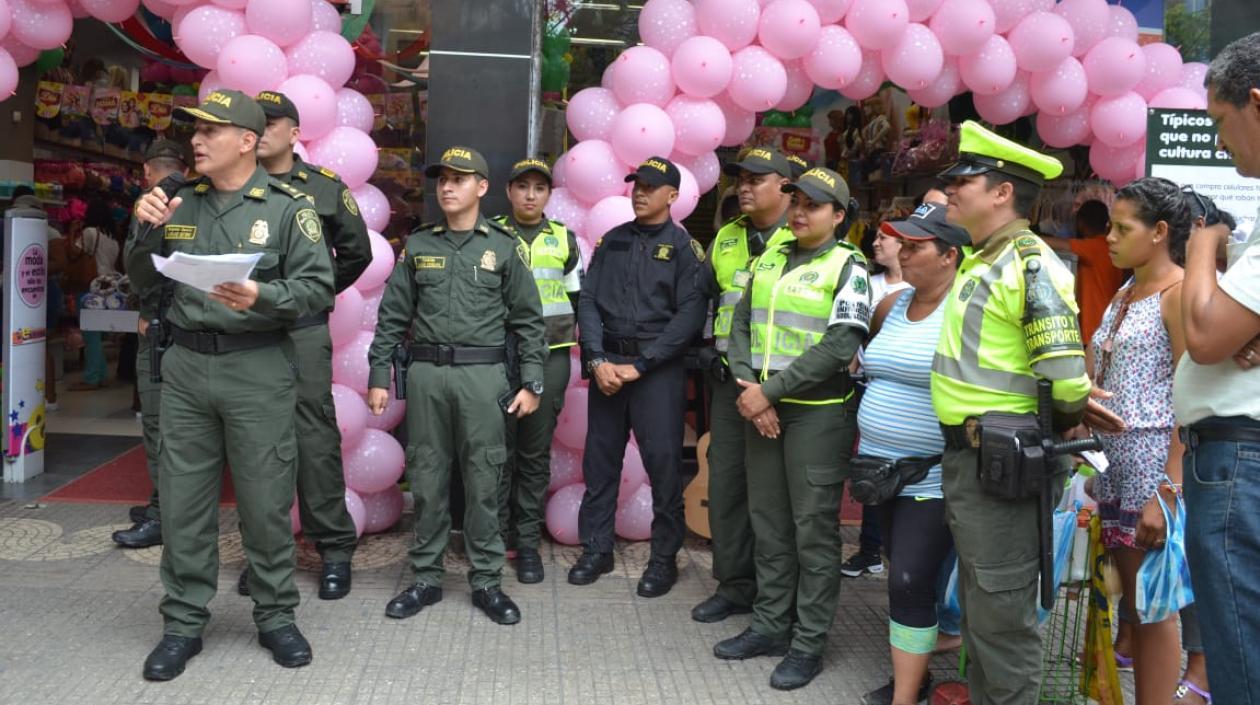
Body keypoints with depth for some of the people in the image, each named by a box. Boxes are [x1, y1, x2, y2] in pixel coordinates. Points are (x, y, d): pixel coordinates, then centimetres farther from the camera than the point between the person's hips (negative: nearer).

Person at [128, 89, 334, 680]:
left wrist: (261, 297, -24)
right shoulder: (179, 202, 10)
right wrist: (148, 230, -2)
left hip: (258, 369, -4)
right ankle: (183, 623, 21)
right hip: (185, 366, 4)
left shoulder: (287, 207, -4)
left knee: (265, 501, 4)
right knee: (183, 500, 8)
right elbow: (145, 281, 15)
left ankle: (276, 617, 20)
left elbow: (317, 287, -8)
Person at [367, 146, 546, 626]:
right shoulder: (417, 245, 10)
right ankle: (426, 578, 19)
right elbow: (393, 316, 10)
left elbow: (528, 321, 4)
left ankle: (486, 581, 14)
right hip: (426, 374, 2)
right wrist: (378, 376, 5)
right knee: (426, 480, 7)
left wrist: (532, 383, -1)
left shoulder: (504, 248, 4)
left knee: (483, 482, 2)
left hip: (482, 376, -2)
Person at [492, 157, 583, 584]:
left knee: (536, 452, 6)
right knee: (499, 449, 1)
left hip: (549, 356, 1)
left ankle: (528, 542, 14)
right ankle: (496, 536, 14)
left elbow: (577, 300, 15)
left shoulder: (564, 240, 10)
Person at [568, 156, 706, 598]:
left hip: (658, 368, -4)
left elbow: (690, 315, -8)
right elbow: (588, 301, 7)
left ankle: (664, 558, 12)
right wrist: (598, 359, -8)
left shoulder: (684, 247, 0)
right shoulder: (611, 242, 12)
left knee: (663, 462, -1)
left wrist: (640, 365, -13)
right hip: (606, 363, 4)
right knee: (599, 460, 8)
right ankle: (596, 550, 21)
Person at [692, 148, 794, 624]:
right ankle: (735, 585, 23)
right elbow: (704, 296, 24)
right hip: (730, 378, 6)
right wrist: (707, 346, 12)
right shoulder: (726, 239, 13)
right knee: (726, 482, 9)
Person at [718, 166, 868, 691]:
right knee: (768, 523, 13)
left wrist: (770, 390, -17)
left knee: (814, 530, 1)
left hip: (818, 413, -6)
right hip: (761, 409, 6)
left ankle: (809, 643, 12)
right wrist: (746, 385, -6)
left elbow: (840, 346, -16)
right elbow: (741, 324, 11)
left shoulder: (847, 268, -6)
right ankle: (770, 625, 26)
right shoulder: (768, 261, 13)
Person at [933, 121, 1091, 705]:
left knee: (1001, 613, 2)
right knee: (976, 603, 20)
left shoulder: (1031, 264, -17)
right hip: (961, 457, 9)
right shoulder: (979, 261, 12)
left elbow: (1067, 381, -22)